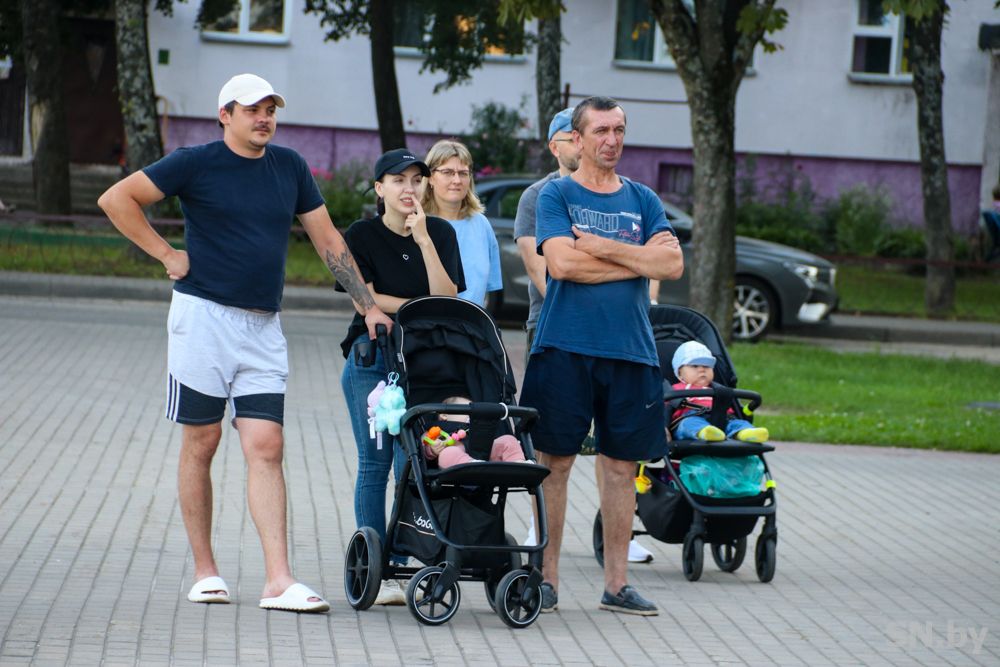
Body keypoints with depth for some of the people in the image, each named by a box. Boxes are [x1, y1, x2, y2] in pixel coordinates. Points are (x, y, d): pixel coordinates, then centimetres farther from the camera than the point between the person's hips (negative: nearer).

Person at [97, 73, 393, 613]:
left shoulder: (289, 167, 10)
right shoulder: (196, 163, -3)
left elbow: (328, 240, 15)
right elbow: (116, 199, -4)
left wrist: (368, 306, 10)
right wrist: (166, 254, -7)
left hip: (263, 327, 3)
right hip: (203, 318, -3)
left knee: (266, 447, -5)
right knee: (201, 443, 4)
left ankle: (278, 580, -11)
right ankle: (204, 571, 14)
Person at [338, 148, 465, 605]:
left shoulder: (441, 232, 7)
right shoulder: (361, 237, 3)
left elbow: (447, 297, -4)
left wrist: (423, 239, -11)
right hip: (372, 359, -1)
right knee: (375, 463, -1)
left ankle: (401, 564, -2)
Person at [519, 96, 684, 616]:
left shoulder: (642, 200, 13)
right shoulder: (556, 194, 3)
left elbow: (673, 264, 0)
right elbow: (562, 262, -13)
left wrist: (603, 247, -8)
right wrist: (639, 258, -6)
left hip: (630, 350, 3)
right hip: (565, 347, -3)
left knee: (621, 465, 5)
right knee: (556, 461, -1)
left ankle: (617, 583, 11)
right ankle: (547, 577, 6)